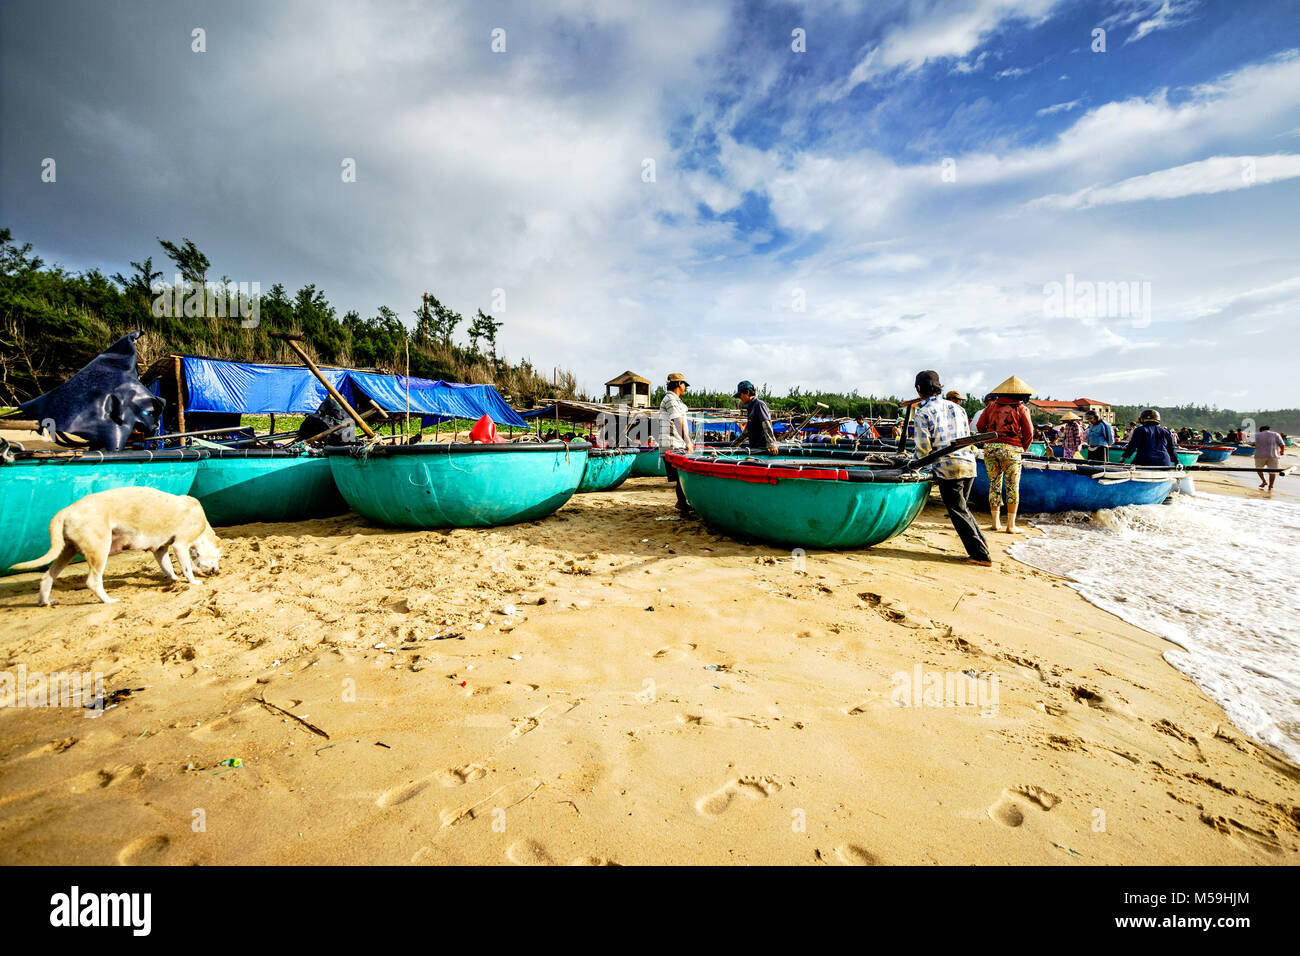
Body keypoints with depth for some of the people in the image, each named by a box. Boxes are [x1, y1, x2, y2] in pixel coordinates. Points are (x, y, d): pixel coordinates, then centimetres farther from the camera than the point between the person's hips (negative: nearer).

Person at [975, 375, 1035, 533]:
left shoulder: (991, 405, 8)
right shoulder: (1020, 408, 0)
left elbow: (979, 426, 7)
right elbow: (1029, 433, -1)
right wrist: (1023, 448, 15)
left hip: (990, 448, 3)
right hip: (1010, 449, -3)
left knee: (994, 485, 10)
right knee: (1012, 487, 3)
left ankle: (996, 522, 13)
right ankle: (1011, 526, 5)